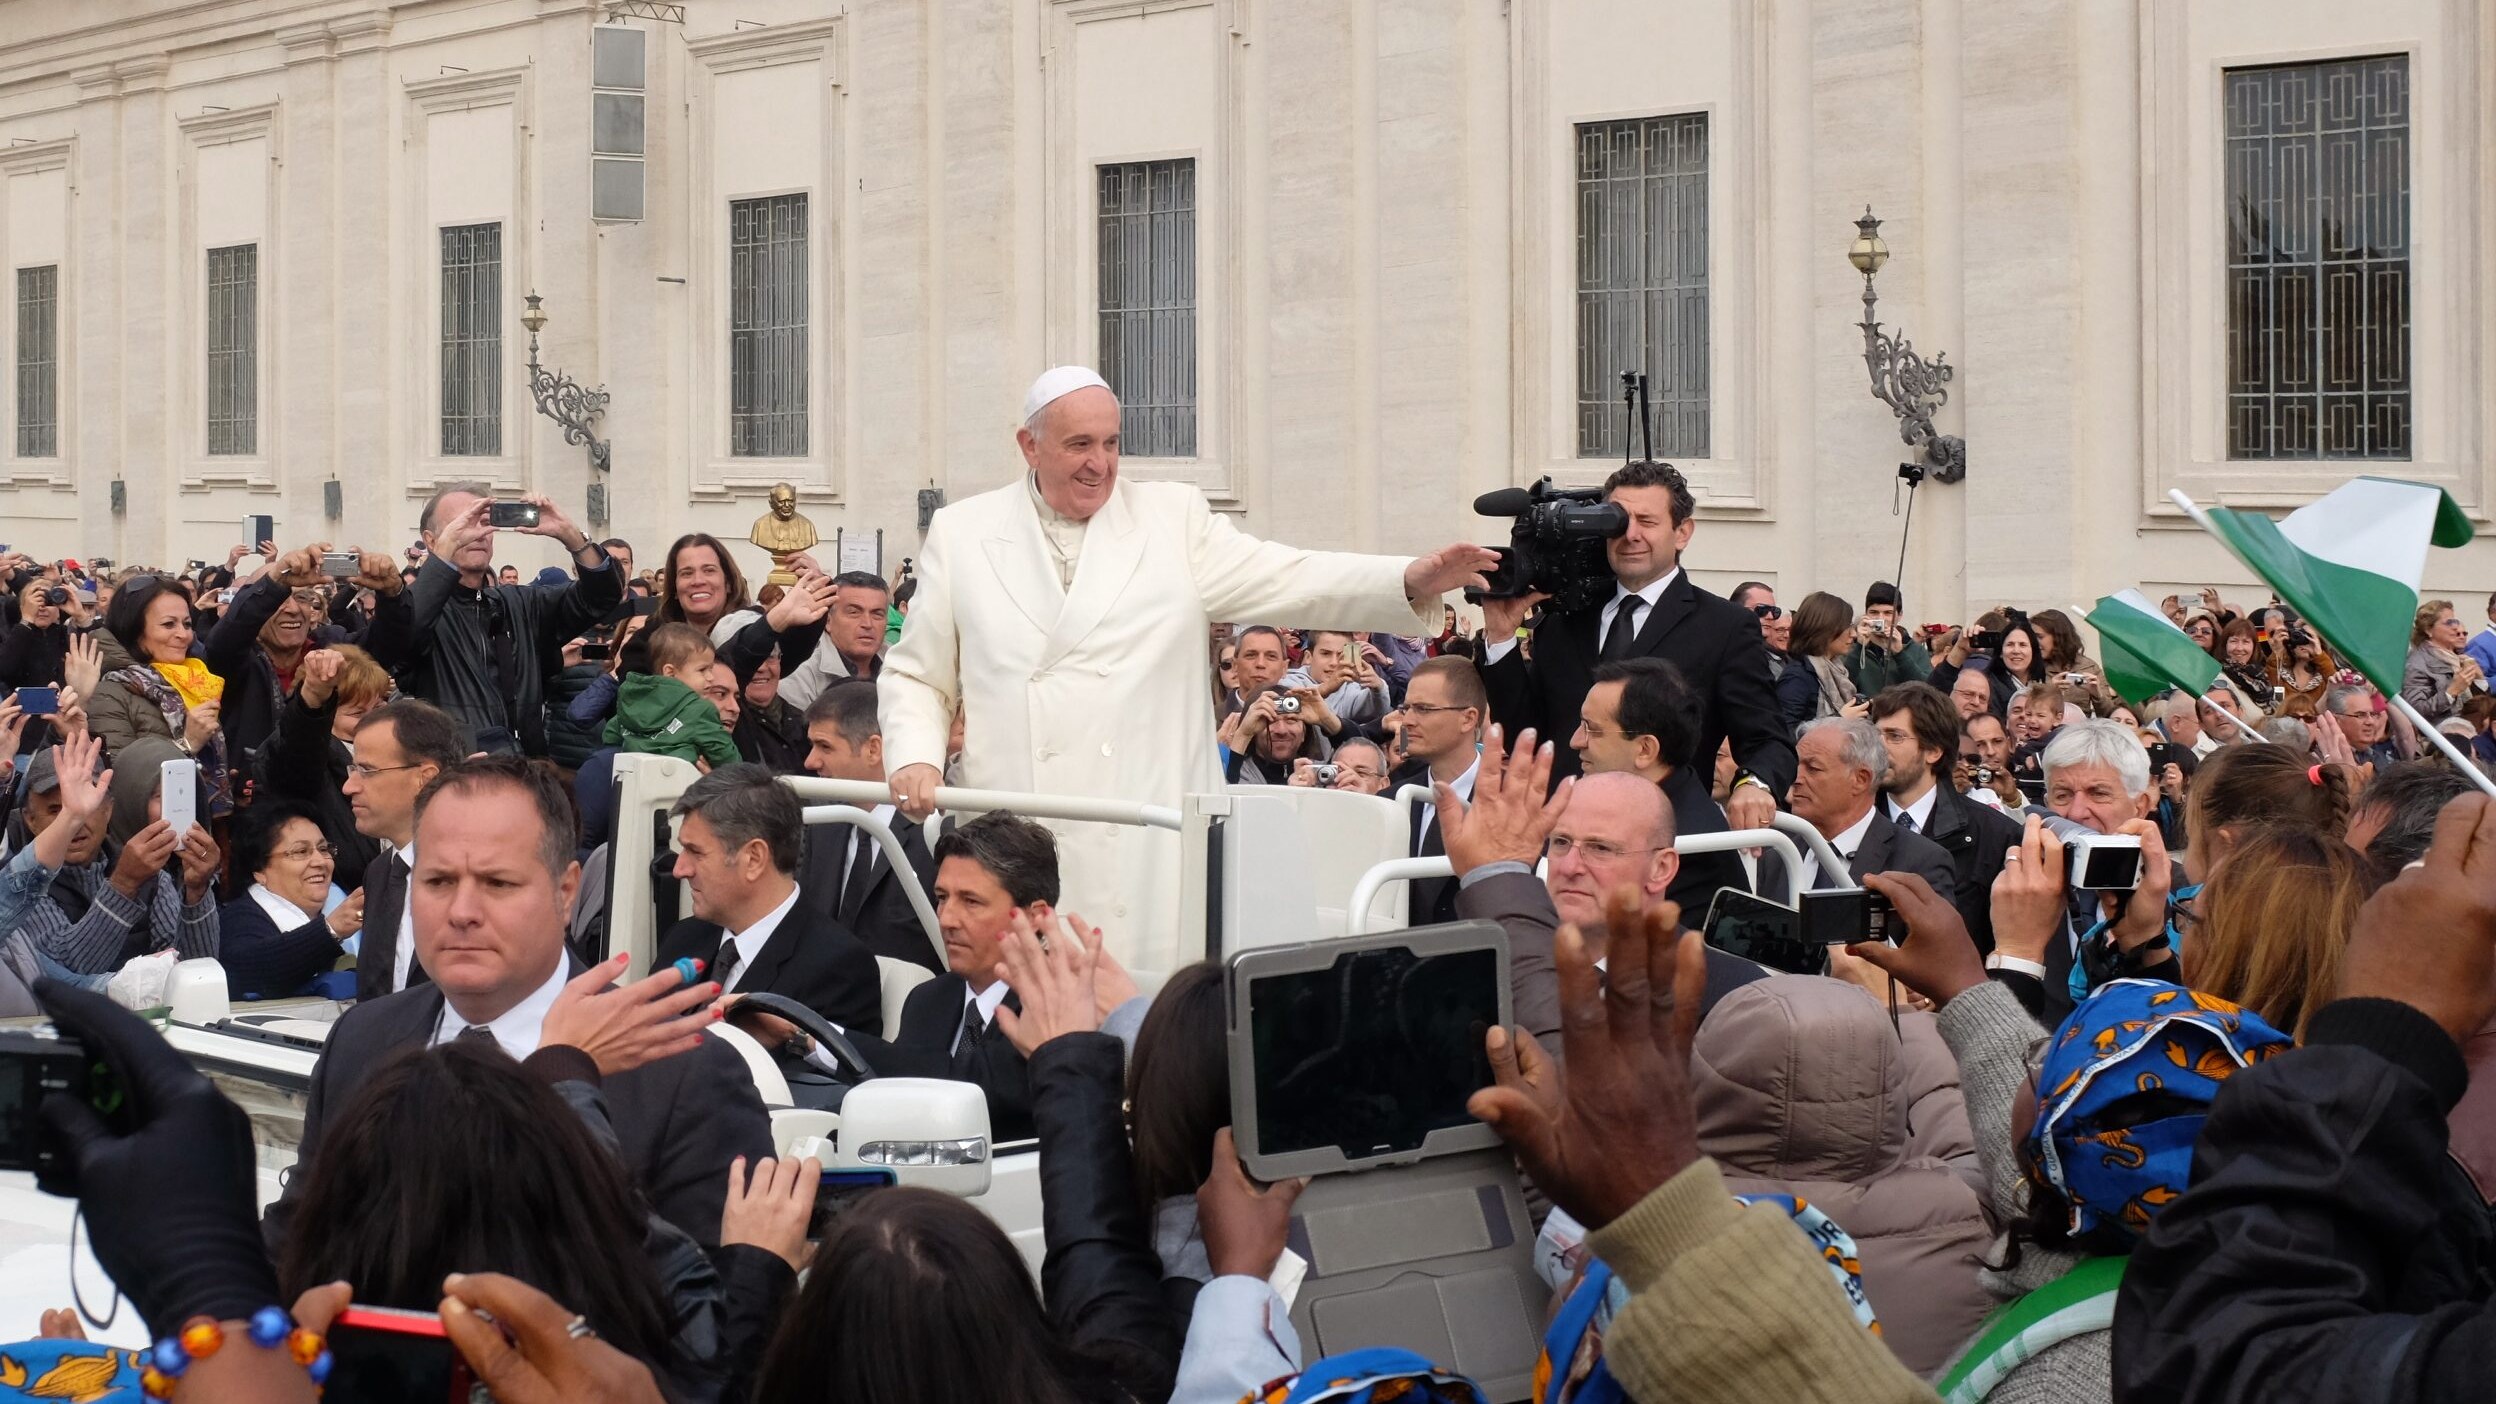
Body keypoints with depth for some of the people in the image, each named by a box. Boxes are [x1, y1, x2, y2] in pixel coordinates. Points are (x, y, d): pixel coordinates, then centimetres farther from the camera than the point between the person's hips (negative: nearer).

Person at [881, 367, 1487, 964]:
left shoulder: (1174, 516, 11)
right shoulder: (961, 532, 12)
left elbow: (1278, 579, -1)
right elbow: (916, 678, 16)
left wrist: (1411, 580, -16)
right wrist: (915, 759, -3)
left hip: (1152, 849, 0)